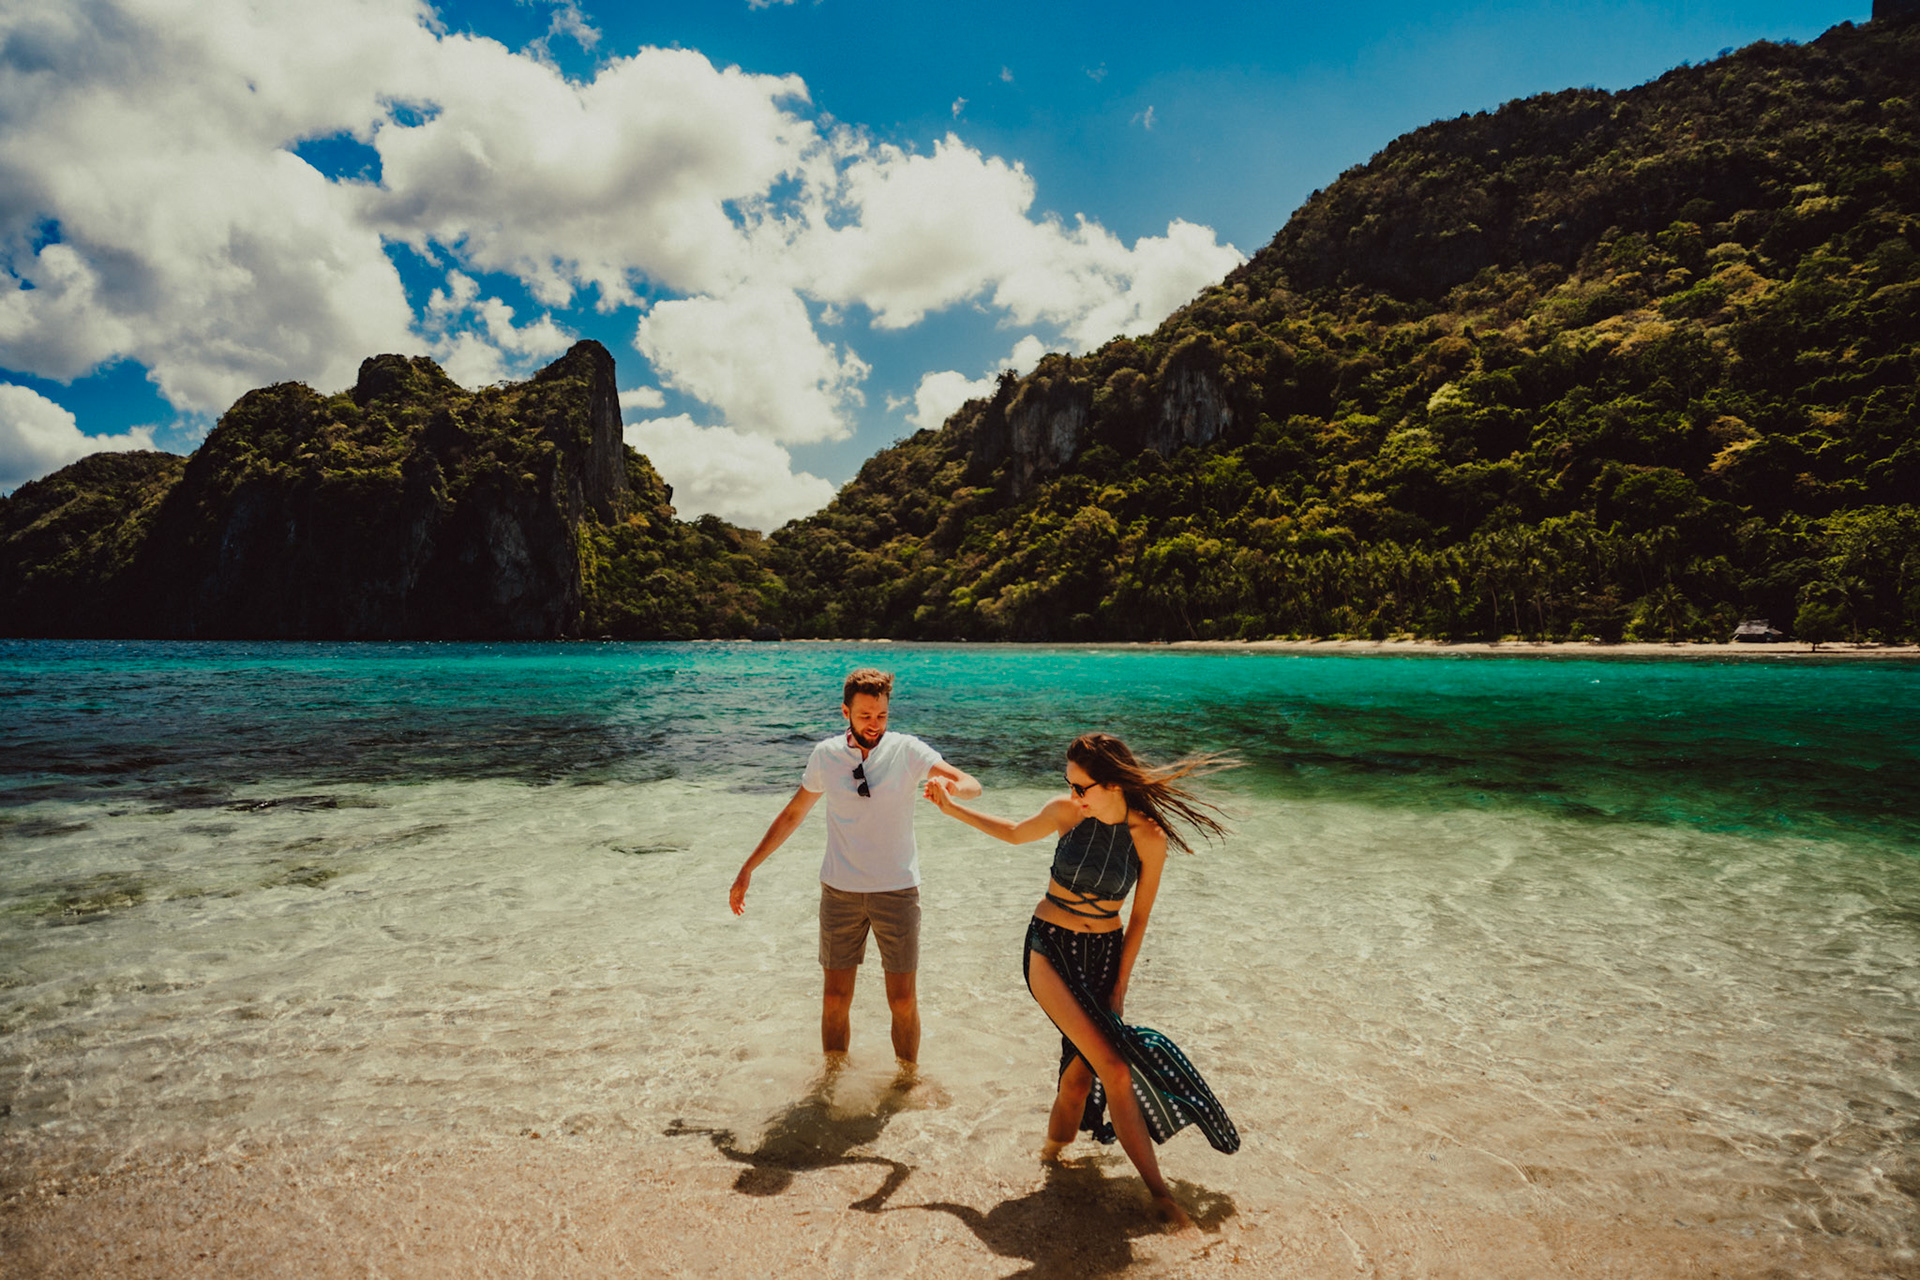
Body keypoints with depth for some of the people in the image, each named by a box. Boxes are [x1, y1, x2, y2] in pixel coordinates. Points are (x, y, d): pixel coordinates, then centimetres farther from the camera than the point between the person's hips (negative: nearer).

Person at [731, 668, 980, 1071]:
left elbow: (972, 785, -13)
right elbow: (792, 815, 10)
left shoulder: (907, 750, -7)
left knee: (903, 1001, 3)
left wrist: (949, 784, -37)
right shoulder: (825, 755, 0)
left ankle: (908, 1078, 24)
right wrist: (747, 869, 10)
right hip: (840, 891, 2)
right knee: (836, 998, 8)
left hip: (897, 890, -1)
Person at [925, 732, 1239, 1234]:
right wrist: (951, 806, 12)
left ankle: (1054, 1146, 33)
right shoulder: (1066, 812, -9)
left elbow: (1139, 918, -1)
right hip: (1050, 948, -2)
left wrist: (1119, 985, -1)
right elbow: (1015, 833, 12)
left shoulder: (1149, 838, -11)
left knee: (1084, 1065, 3)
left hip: (1104, 953, 2)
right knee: (1114, 1065, -14)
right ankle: (1158, 1191, -5)